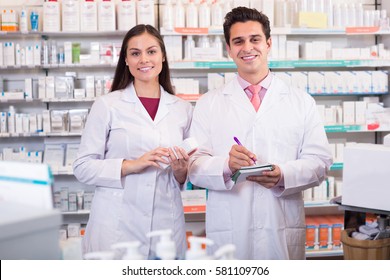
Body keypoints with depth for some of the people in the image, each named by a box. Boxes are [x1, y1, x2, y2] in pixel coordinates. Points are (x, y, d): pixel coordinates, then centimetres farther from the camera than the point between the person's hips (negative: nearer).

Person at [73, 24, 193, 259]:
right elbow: (83, 167, -4)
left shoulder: (183, 109, 8)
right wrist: (131, 165, -17)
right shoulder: (107, 105, -1)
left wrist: (181, 171, -6)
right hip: (116, 225, -2)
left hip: (167, 226, 3)